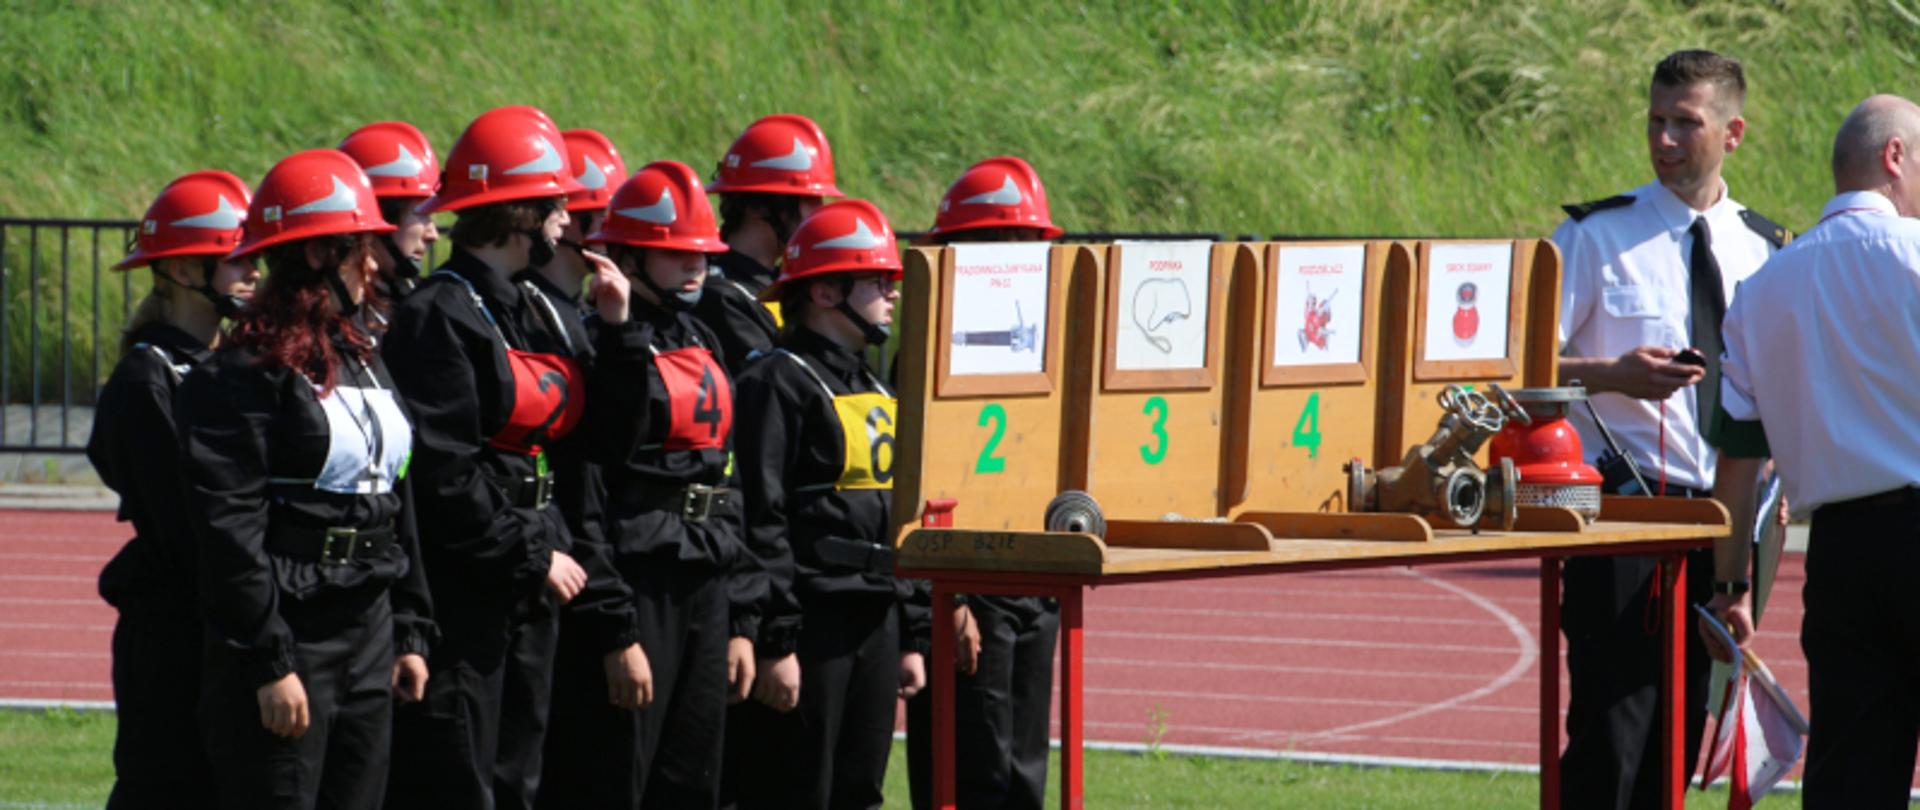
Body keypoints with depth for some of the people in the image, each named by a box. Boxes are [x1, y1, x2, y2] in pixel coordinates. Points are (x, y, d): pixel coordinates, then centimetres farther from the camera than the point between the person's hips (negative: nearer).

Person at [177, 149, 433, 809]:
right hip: (287, 640, -8)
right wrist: (270, 664, -19)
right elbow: (229, 526, -15)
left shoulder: (363, 359, 15)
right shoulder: (244, 373, -11)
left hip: (369, 638, 8)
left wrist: (409, 631, 14)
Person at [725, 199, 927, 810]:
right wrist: (775, 644, -20)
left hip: (874, 621, 9)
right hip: (809, 621, -9)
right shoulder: (777, 384, -10)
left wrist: (909, 638, 19)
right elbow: (761, 524, -15)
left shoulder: (875, 392, 18)